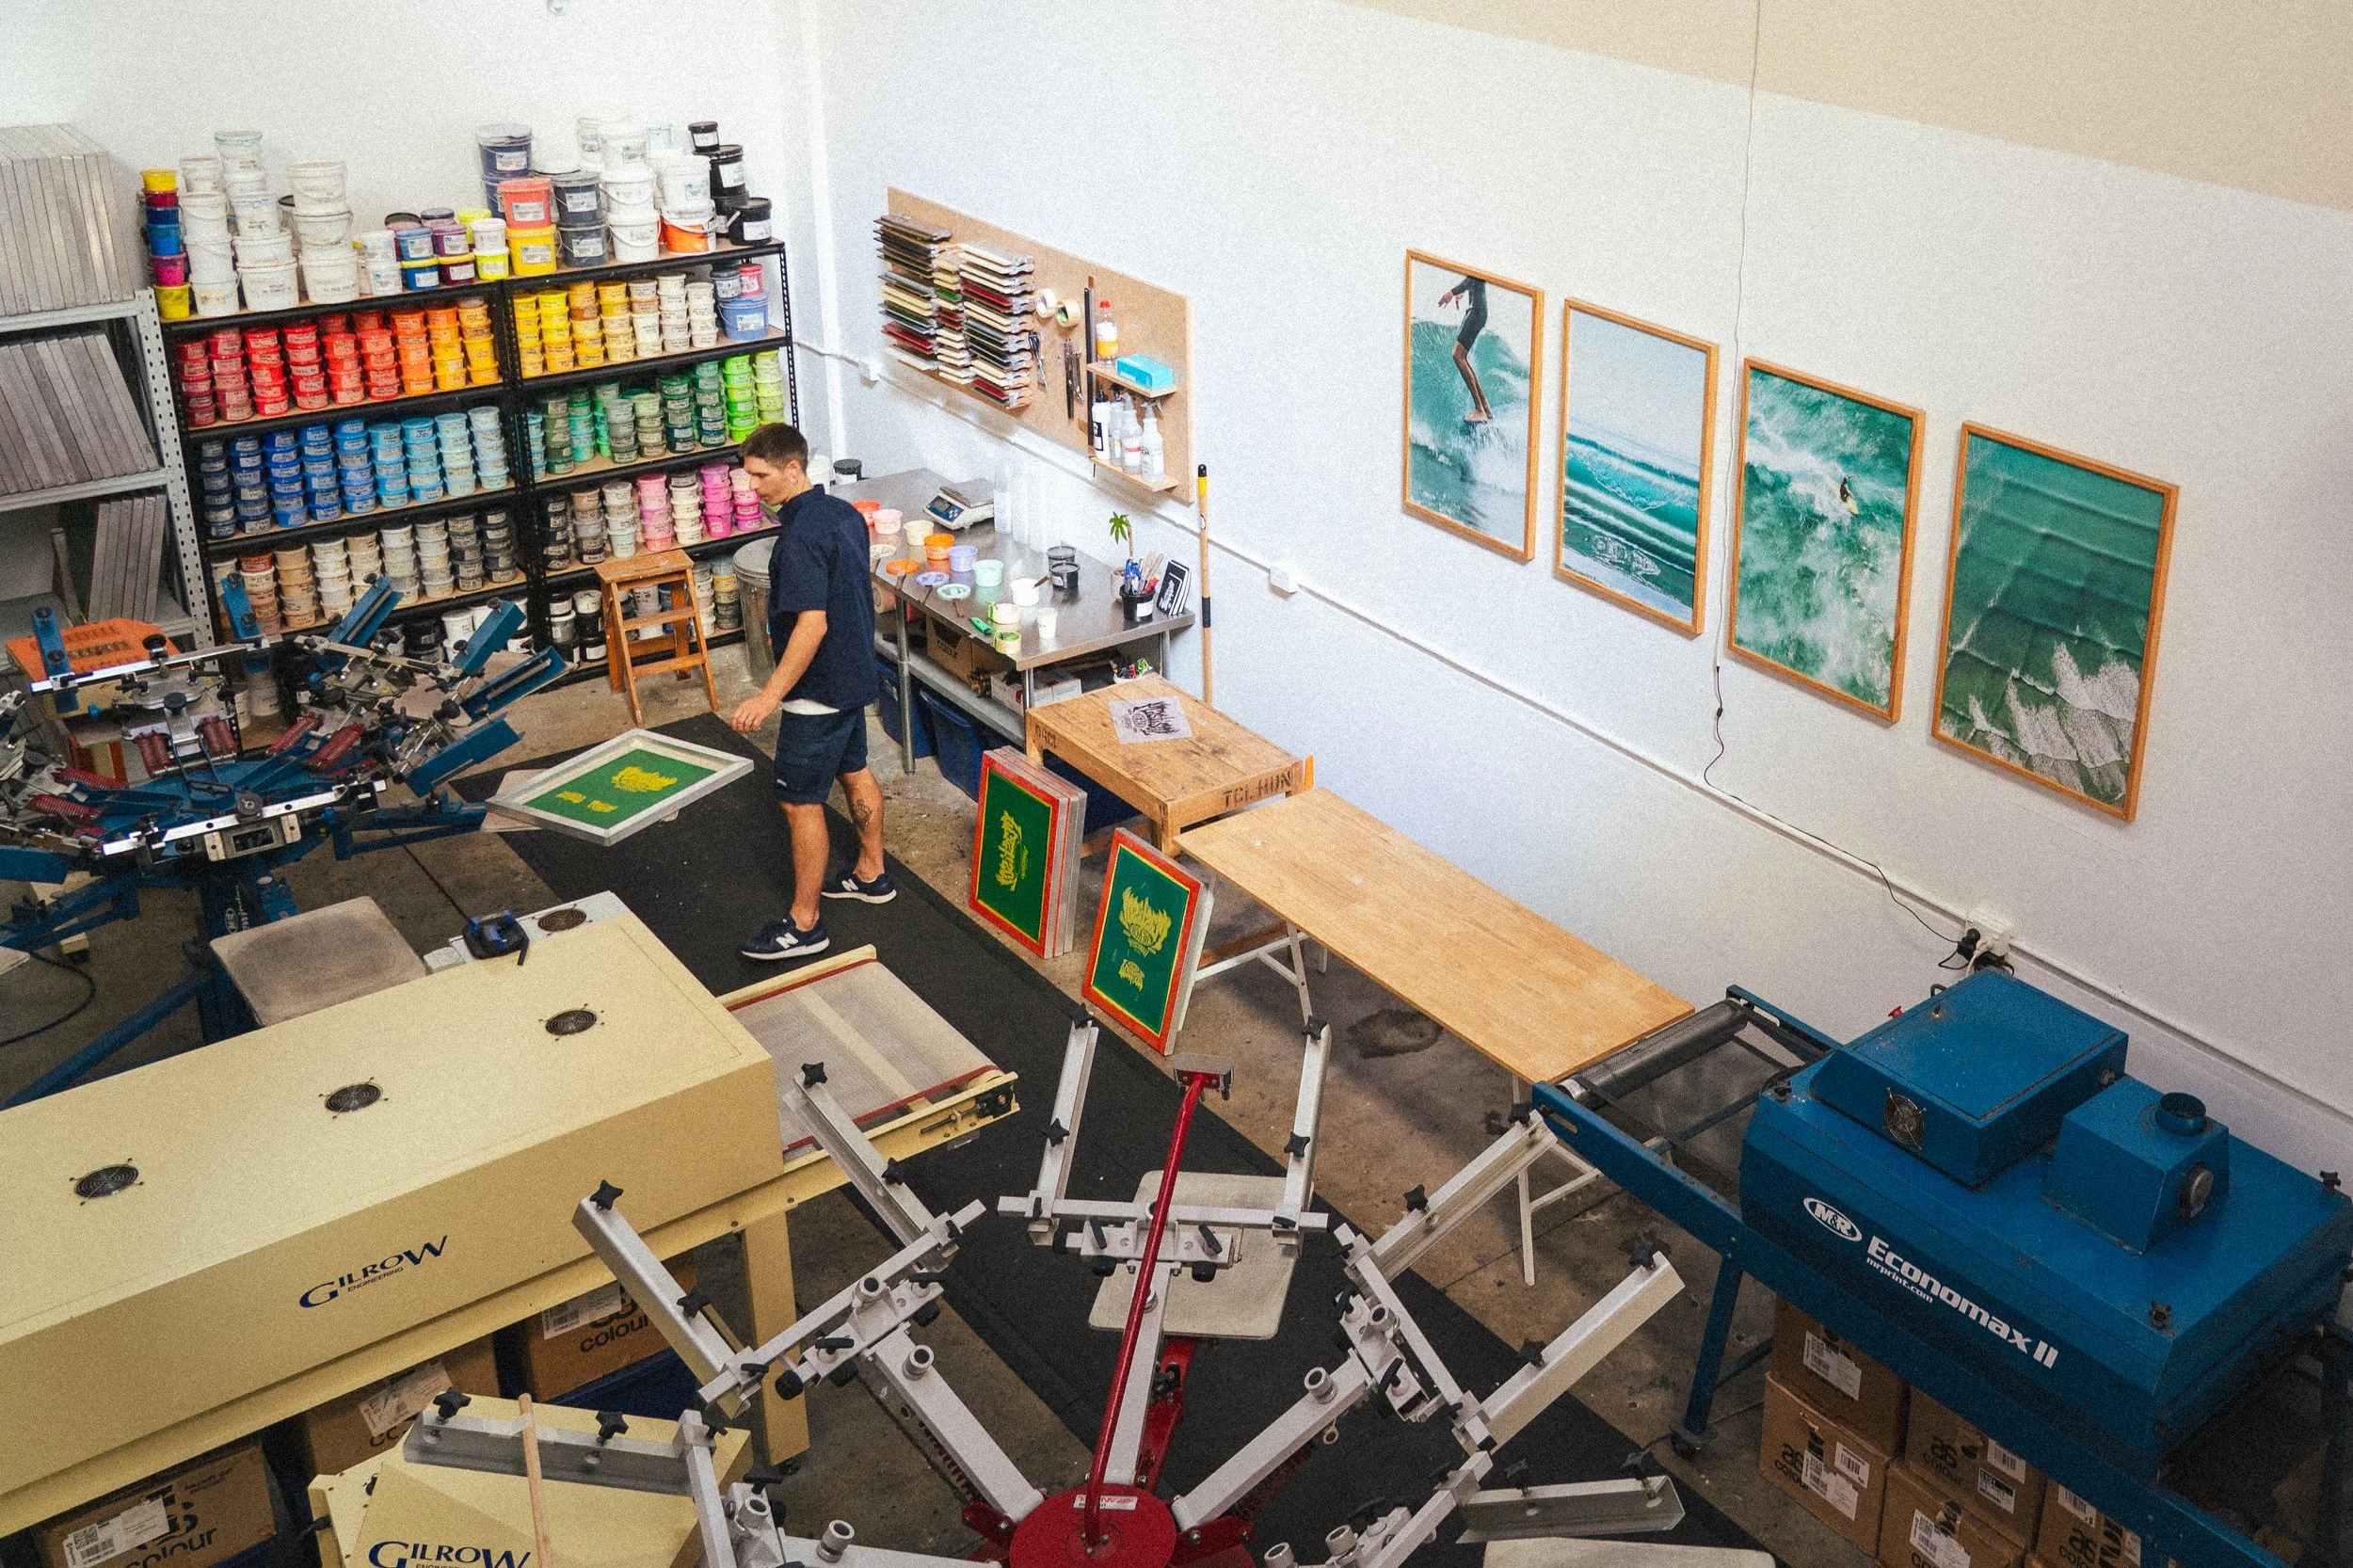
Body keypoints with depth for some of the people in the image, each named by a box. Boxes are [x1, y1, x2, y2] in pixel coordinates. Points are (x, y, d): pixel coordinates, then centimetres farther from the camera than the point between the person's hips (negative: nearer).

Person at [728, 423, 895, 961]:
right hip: (854, 674, 10)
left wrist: (770, 697, -31)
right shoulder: (843, 512, 3)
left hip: (819, 689, -10)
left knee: (800, 800, -1)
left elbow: (812, 625, -32)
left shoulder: (800, 537, -26)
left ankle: (804, 923, 7)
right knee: (854, 771, 24)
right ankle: (871, 873, 41)